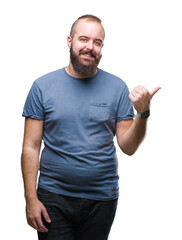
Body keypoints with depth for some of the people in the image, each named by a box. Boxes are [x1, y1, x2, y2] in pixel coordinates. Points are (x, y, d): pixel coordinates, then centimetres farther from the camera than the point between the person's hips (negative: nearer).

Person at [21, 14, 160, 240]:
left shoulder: (117, 87, 0)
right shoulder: (43, 86, -2)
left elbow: (128, 147, -2)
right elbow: (31, 147, -3)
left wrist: (142, 113, -18)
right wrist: (31, 199, -9)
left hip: (102, 198, 1)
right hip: (53, 197, -1)